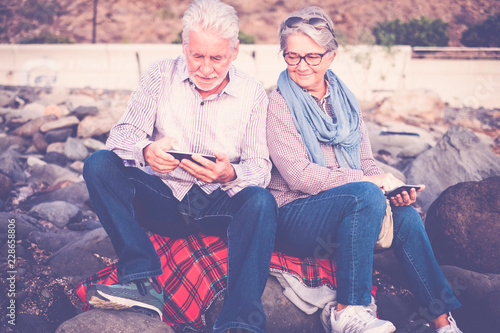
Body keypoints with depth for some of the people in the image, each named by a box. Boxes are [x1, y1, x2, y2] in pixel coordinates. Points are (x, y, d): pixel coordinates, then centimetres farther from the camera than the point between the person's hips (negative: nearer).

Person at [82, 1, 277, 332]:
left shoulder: (253, 93, -2)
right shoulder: (162, 75, 0)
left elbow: (261, 167, -7)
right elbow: (122, 134, -8)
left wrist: (230, 174, -31)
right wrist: (145, 151, -33)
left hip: (218, 206, -1)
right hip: (162, 201, 2)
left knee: (261, 201, -32)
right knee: (99, 164, -21)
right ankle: (142, 279, -30)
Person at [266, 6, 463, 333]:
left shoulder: (345, 99, 12)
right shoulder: (280, 104, -5)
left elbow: (366, 162, 12)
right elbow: (298, 174, -15)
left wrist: (393, 186, -11)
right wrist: (373, 182, -18)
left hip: (350, 210, 5)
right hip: (294, 215, -5)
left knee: (404, 212, -21)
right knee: (367, 195, -31)